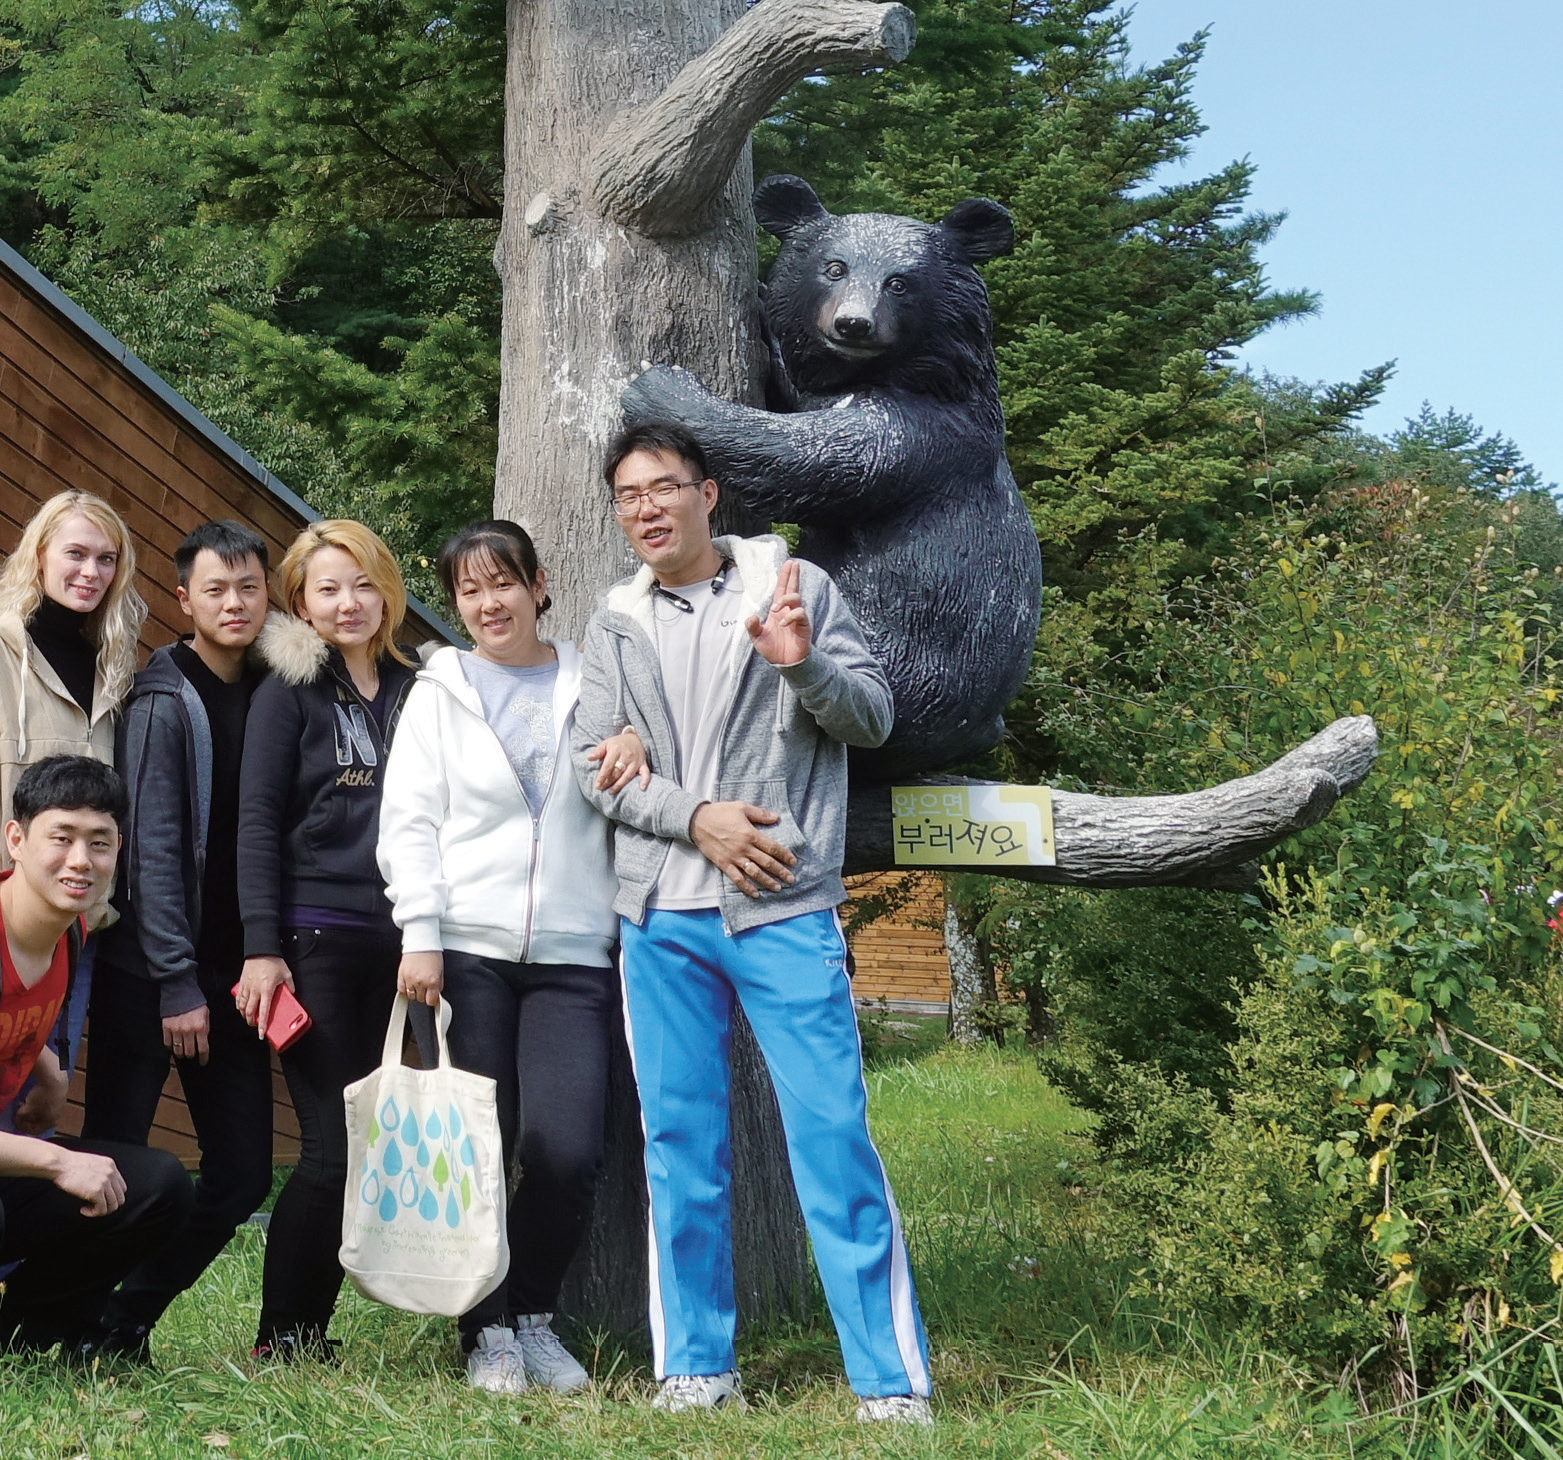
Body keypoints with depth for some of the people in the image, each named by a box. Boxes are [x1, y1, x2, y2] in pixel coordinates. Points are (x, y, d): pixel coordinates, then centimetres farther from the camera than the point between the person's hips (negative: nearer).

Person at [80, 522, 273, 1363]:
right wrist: (178, 985, -16)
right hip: (148, 973, -6)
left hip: (229, 972, 6)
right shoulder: (164, 700, -7)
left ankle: (123, 1323, 18)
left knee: (243, 1170, 4)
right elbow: (153, 847, -13)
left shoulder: (269, 696, 11)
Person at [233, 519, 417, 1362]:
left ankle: (307, 1329, 12)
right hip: (314, 936, -4)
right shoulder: (288, 692, 3)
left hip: (390, 942, 4)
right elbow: (257, 820, -3)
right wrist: (261, 947, -11)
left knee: (356, 1146, 3)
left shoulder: (414, 691, 14)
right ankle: (280, 1338, 2)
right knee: (332, 1148, -8)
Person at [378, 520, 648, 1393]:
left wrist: (640, 740, -8)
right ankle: (487, 1332, 12)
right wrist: (420, 937, -8)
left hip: (573, 960, 1)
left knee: (566, 1150, -12)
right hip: (466, 953, 0)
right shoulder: (439, 693, 11)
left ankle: (535, 1317, 10)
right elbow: (409, 822, 4)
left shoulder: (593, 687, 14)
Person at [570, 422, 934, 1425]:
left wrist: (803, 664, -18)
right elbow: (597, 766, 4)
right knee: (681, 1147, 6)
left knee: (833, 1136, -5)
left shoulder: (795, 587, 4)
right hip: (662, 918, 3)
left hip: (785, 907, -3)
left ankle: (893, 1379, 1)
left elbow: (874, 717, 2)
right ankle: (698, 1368, 16)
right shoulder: (616, 625, 11)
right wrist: (698, 818, -11)